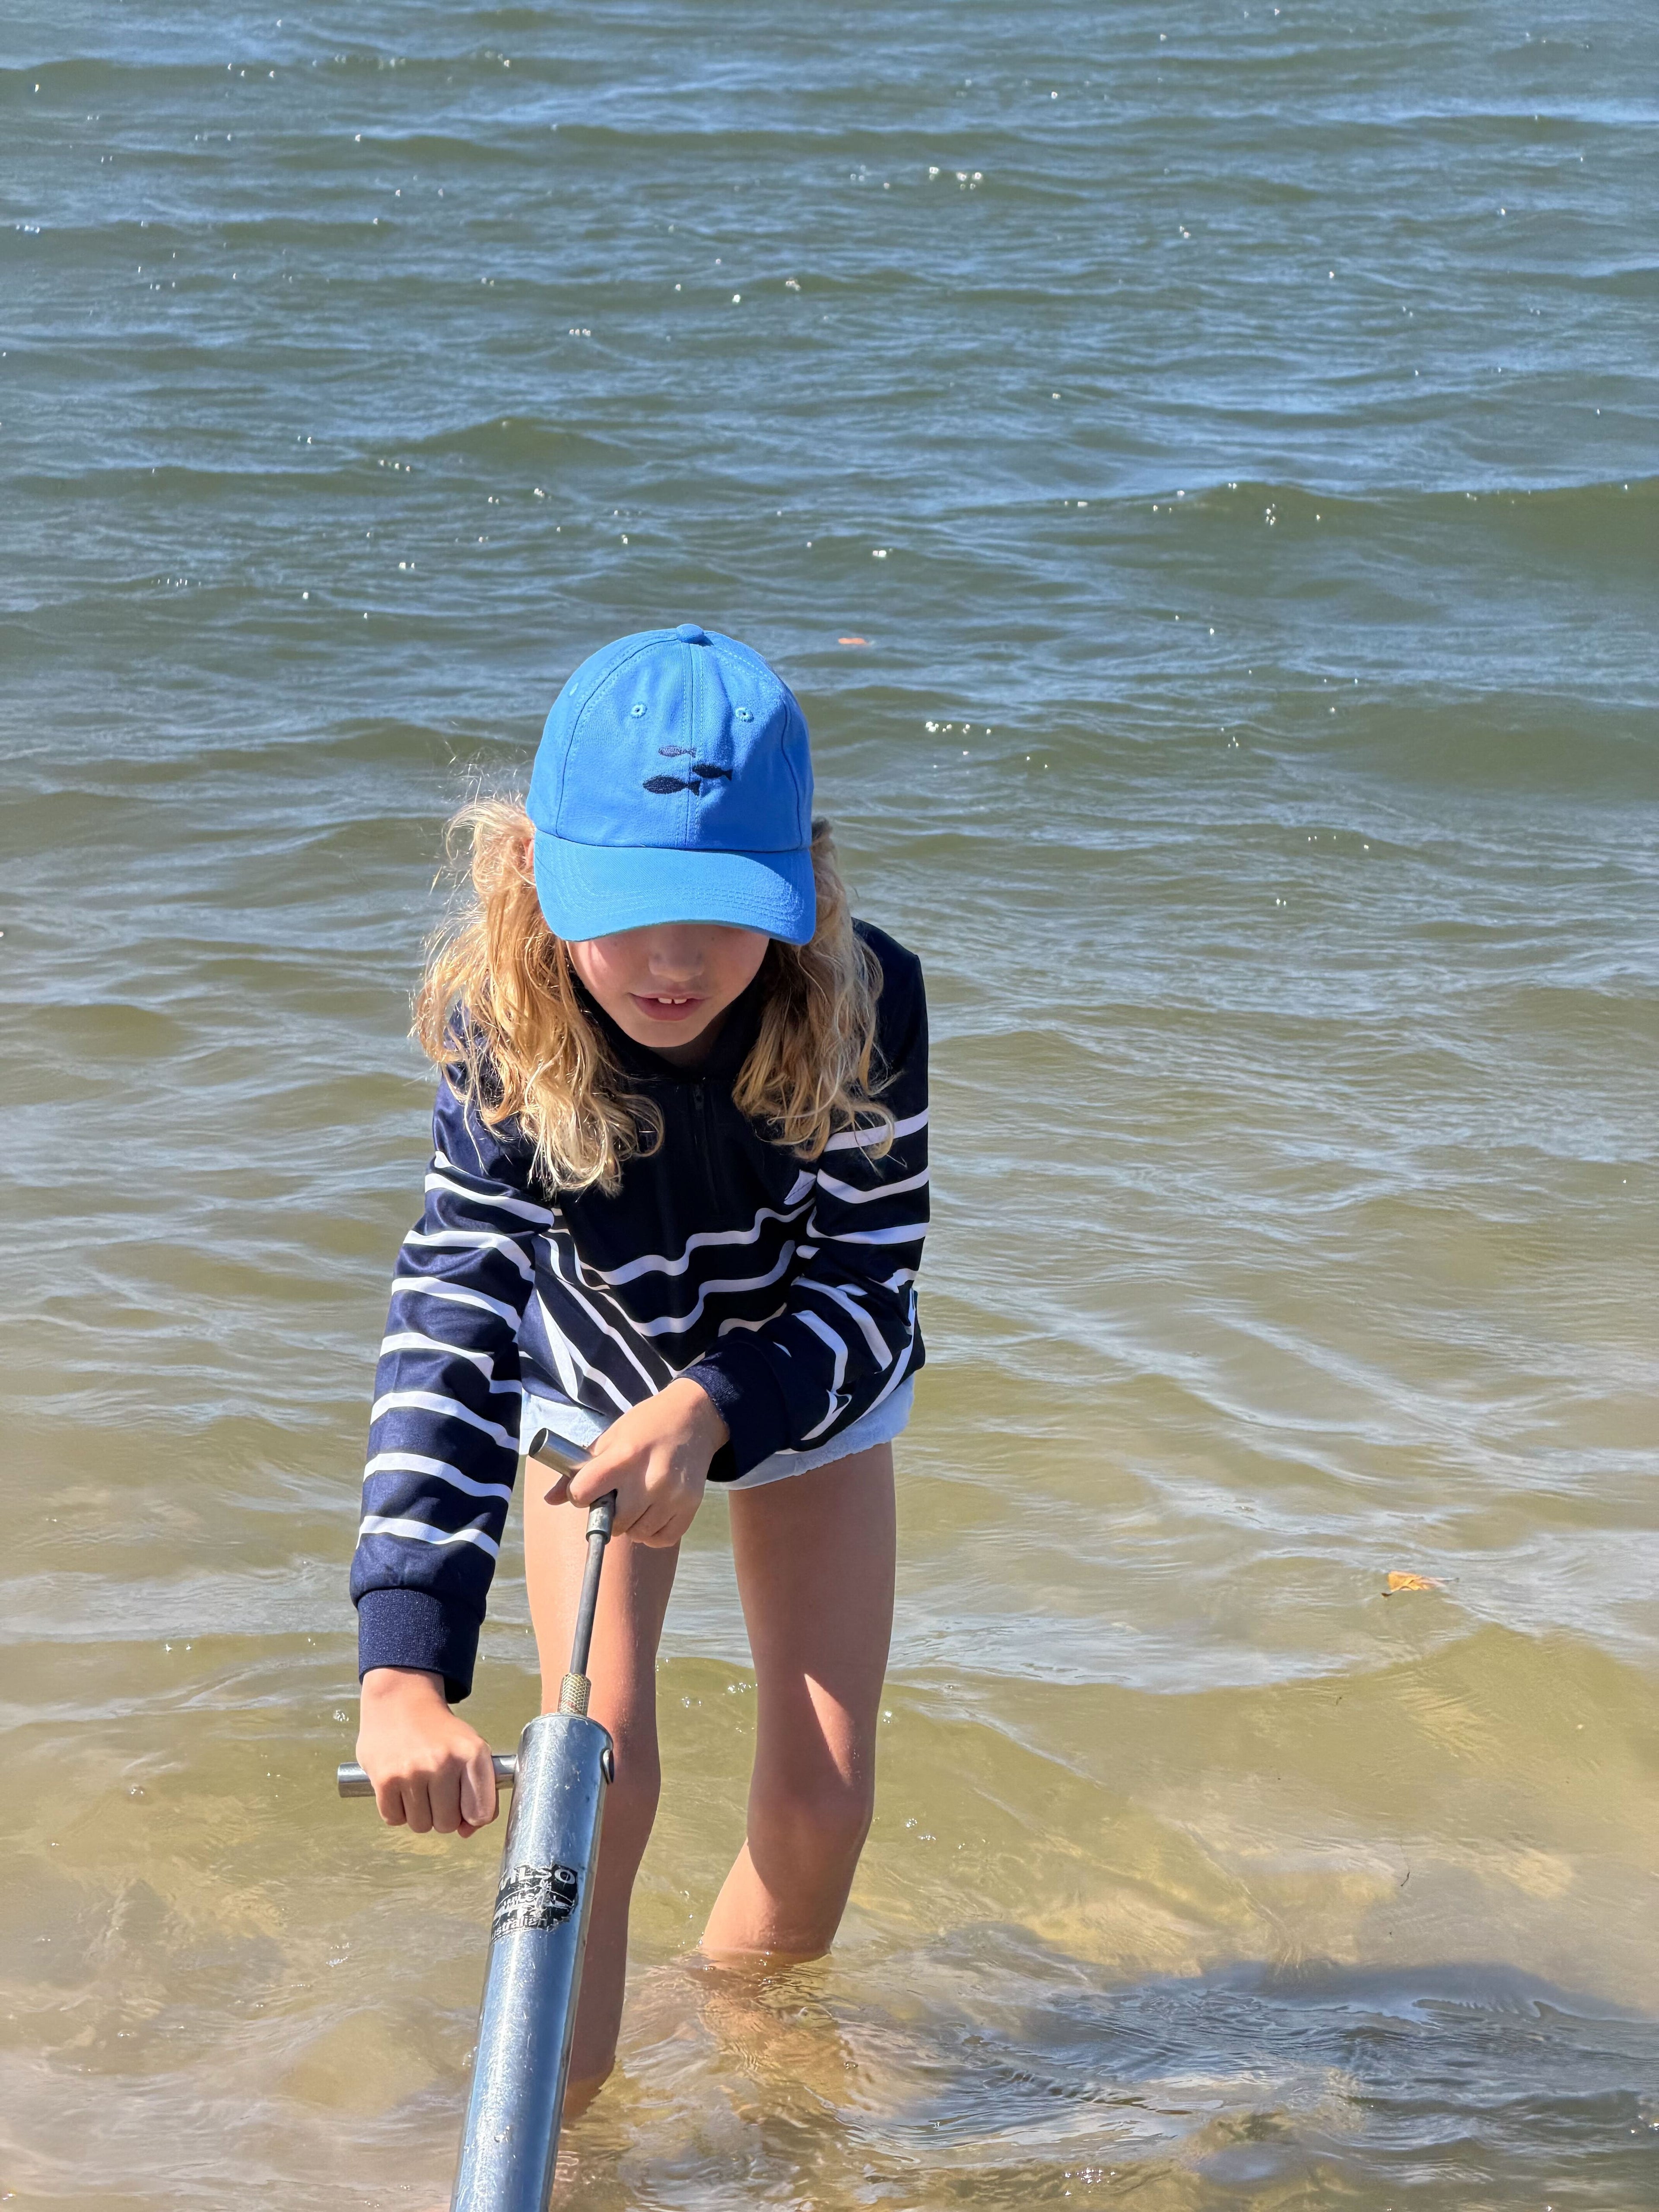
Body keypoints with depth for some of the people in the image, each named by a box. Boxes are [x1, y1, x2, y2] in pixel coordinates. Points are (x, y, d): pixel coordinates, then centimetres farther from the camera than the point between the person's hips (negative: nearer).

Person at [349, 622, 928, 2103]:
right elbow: (450, 1330, -43)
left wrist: (711, 1413, -50)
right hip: (593, 1390, -1)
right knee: (598, 1759, -16)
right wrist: (404, 1672, -54)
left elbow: (868, 1300, -29)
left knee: (822, 1797, -1)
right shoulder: (507, 1037, -35)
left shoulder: (860, 1008, -34)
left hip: (801, 1391, 1)